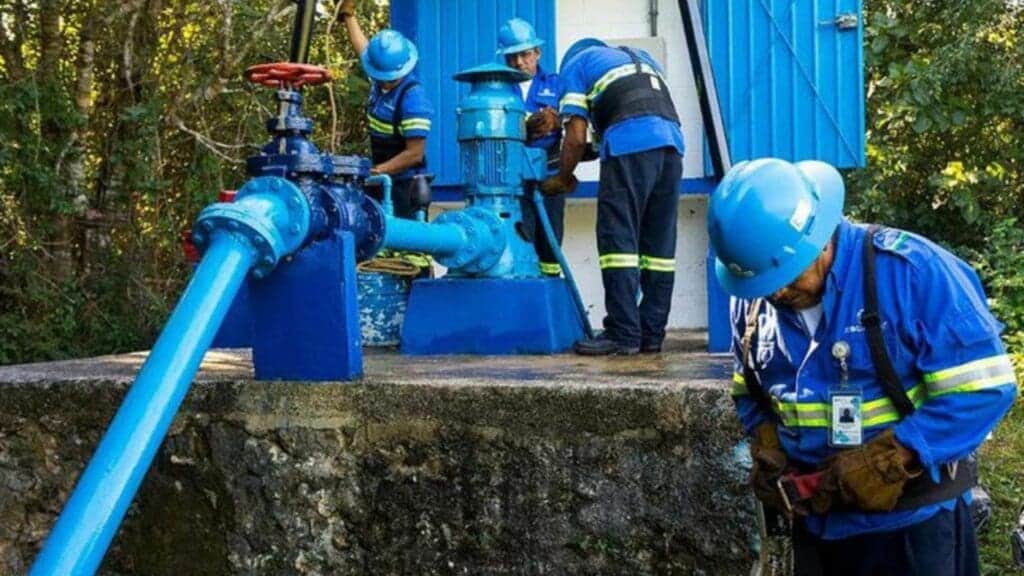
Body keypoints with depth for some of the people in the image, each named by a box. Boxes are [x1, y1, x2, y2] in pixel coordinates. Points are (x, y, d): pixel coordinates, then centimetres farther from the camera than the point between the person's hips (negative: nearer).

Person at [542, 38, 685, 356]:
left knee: (618, 239, -5)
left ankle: (623, 334, -10)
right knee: (659, 243, 6)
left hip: (629, 140, -6)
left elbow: (576, 137, 10)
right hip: (672, 137, 6)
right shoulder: (641, 56, 36)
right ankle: (651, 335, 8)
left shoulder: (575, 63, 19)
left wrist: (563, 179, 24)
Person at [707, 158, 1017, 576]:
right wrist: (766, 448, -6)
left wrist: (890, 459, -25)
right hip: (818, 520, 5)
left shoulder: (909, 270, -19)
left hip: (914, 520, -5)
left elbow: (983, 386, -20)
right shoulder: (753, 299, -1)